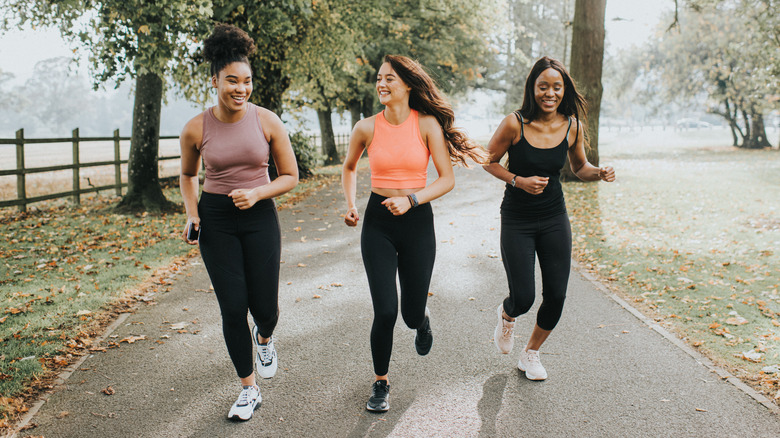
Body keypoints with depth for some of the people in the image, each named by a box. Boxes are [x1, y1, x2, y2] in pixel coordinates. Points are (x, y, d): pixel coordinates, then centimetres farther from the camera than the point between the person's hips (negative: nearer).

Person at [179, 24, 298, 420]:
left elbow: (290, 176, 0)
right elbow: (188, 175, 13)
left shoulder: (267, 121, -7)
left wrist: (256, 193, -16)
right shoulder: (196, 129, -5)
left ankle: (264, 339, 43)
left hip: (260, 217, 0)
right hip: (216, 220, 0)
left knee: (264, 307, 1)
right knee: (233, 308, 0)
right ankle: (248, 390, 20)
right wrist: (192, 215, -1)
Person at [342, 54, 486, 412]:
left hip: (417, 222, 0)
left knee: (411, 315, 7)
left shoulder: (428, 124, -6)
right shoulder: (366, 128, -2)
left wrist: (411, 199, -18)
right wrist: (350, 205, 3)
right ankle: (380, 383, 17)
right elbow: (349, 168, 17)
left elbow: (447, 179, -6)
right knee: (385, 312, -7)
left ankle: (423, 319, 48)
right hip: (378, 223, 1)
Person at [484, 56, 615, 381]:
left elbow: (579, 167, 10)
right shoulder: (514, 124, -15)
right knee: (523, 299, -6)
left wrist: (599, 173, -11)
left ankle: (530, 354, 30)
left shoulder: (573, 126, -4)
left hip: (555, 220, 4)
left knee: (556, 296, 4)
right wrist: (518, 181, -18)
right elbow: (488, 161, -4)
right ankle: (506, 315, 35)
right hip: (517, 222, -3)